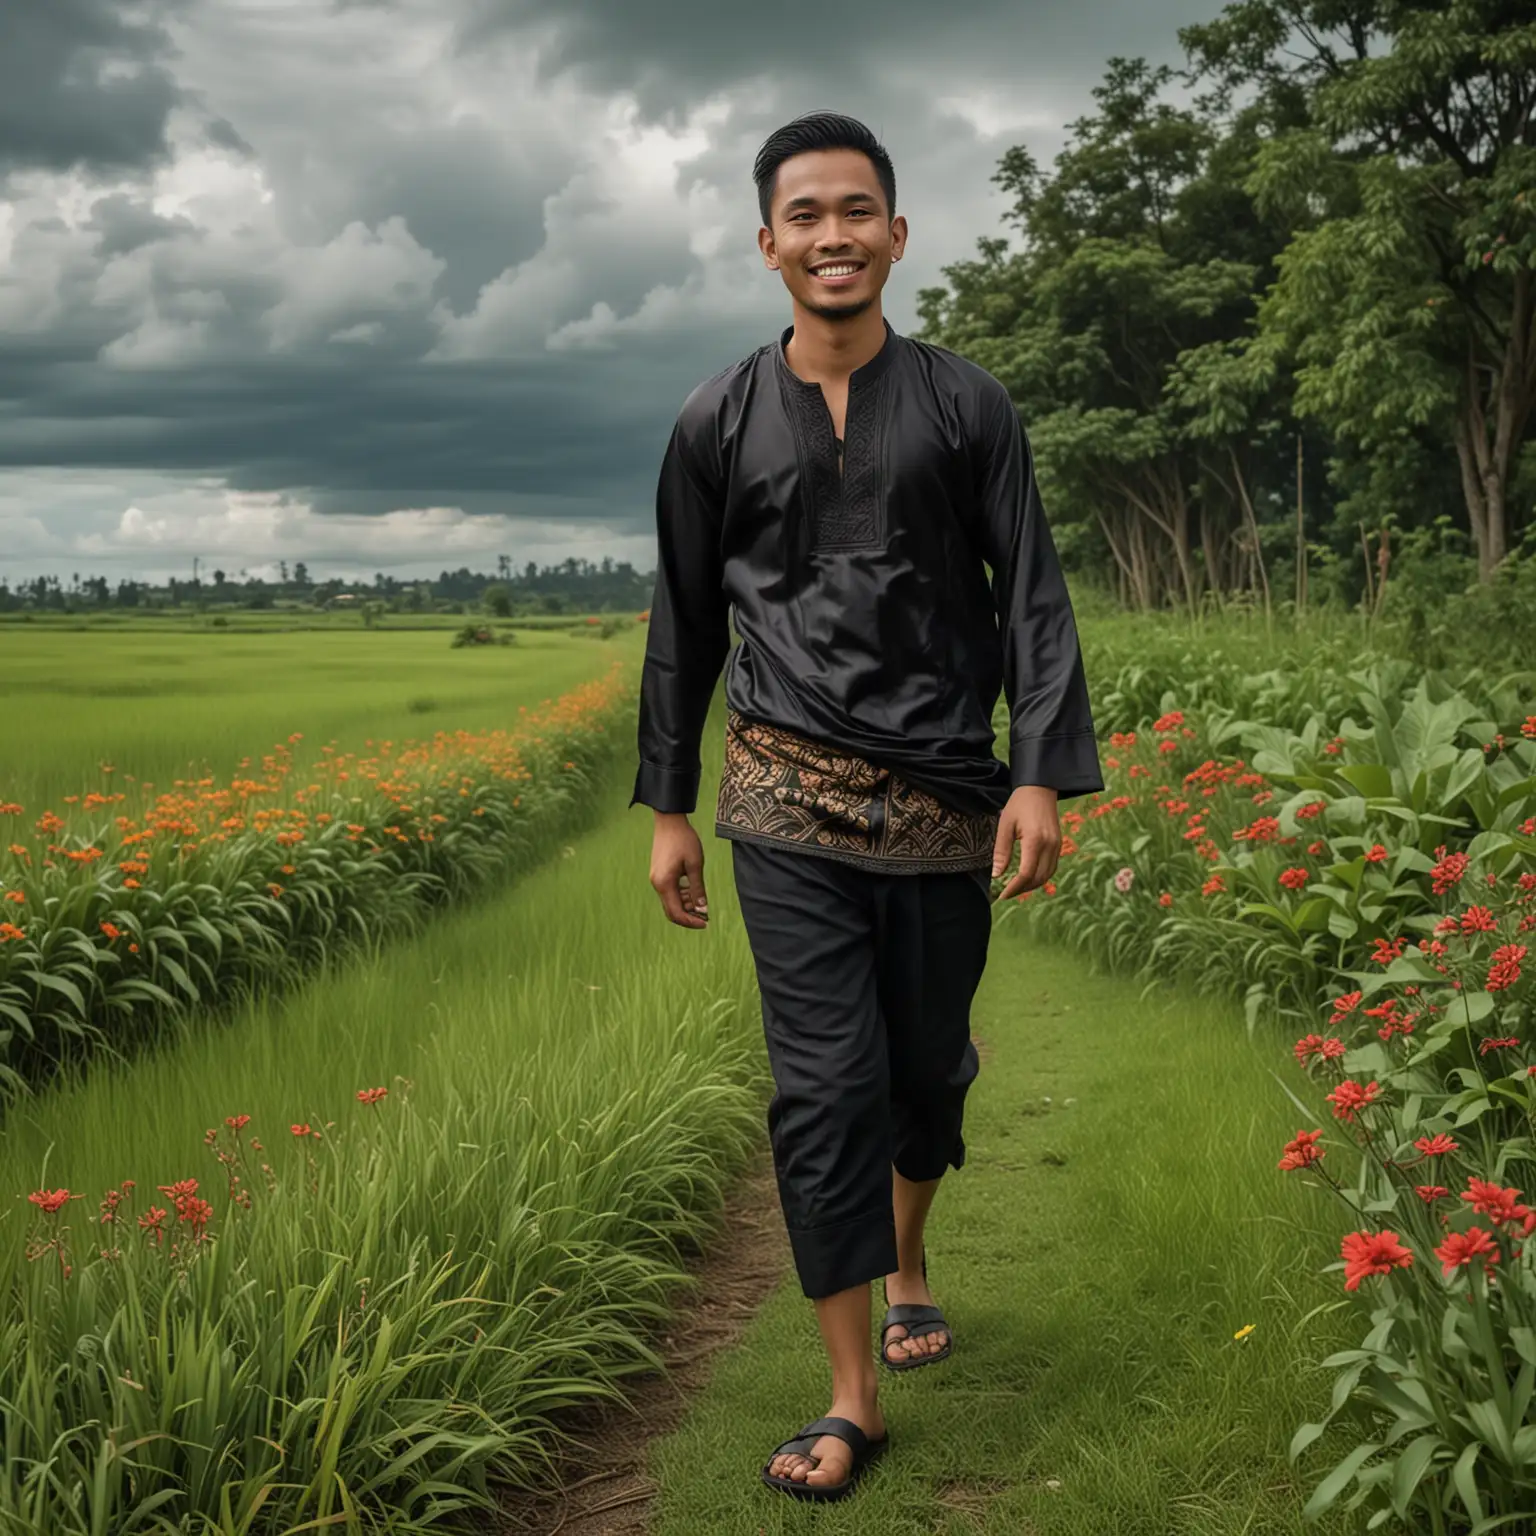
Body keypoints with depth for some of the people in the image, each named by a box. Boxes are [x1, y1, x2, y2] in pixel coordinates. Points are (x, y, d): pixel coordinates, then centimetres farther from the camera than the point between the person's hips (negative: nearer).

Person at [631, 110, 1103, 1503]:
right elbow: (687, 621, 10)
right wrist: (669, 809, 9)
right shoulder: (719, 424, 4)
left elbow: (1033, 596, -1)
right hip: (791, 802, -1)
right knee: (826, 1087, -7)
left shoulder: (966, 406, 2)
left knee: (929, 1066, 13)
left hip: (943, 797, 1)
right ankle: (854, 1400, 4)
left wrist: (1044, 776, -12)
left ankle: (908, 1260, 45)